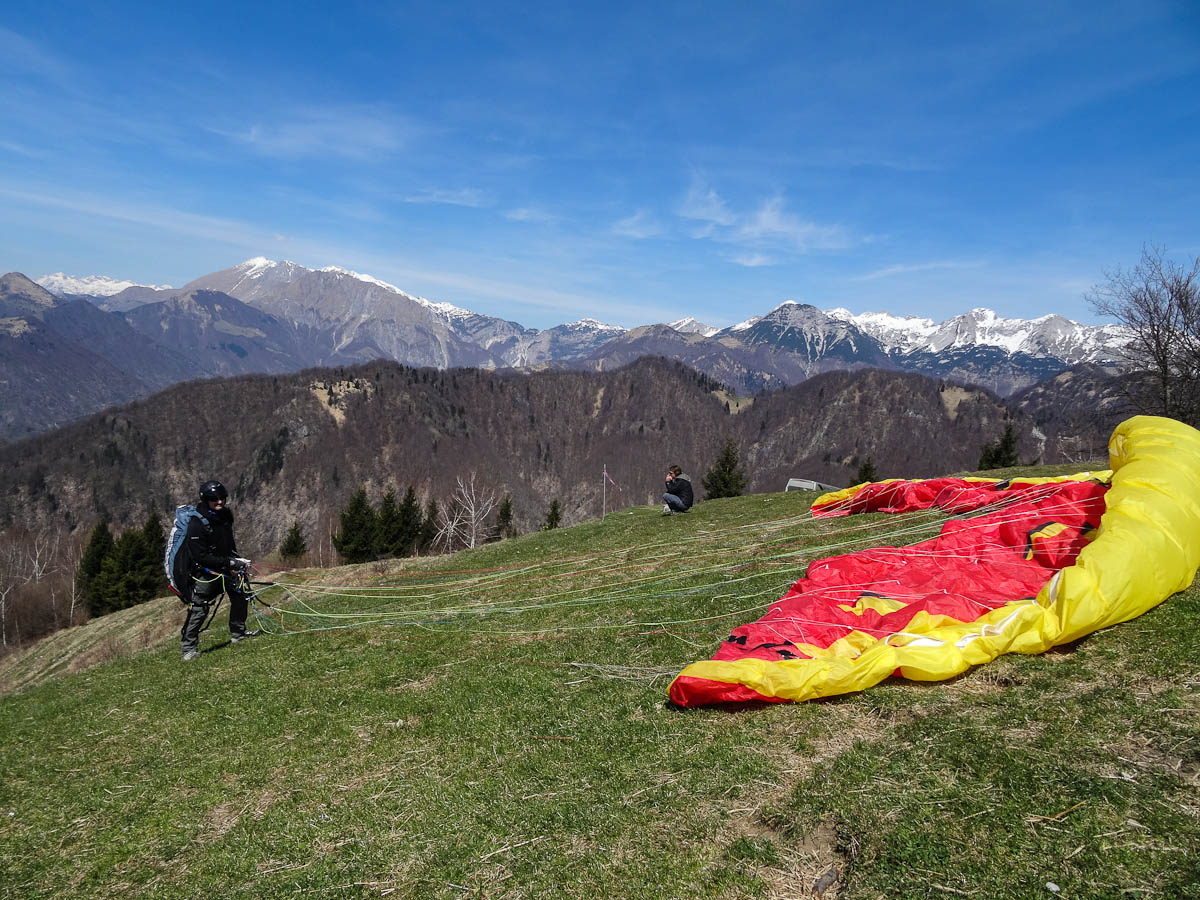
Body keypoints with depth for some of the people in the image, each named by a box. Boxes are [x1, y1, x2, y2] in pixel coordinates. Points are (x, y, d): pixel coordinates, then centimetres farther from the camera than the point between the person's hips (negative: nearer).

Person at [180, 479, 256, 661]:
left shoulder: (224, 516, 0)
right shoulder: (197, 524, -24)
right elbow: (200, 556, -25)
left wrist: (237, 558, 2)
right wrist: (229, 562, -26)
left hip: (223, 566, 8)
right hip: (203, 571, -7)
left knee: (240, 596, 10)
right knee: (198, 609, -7)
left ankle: (238, 633, 26)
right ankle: (189, 649, 2)